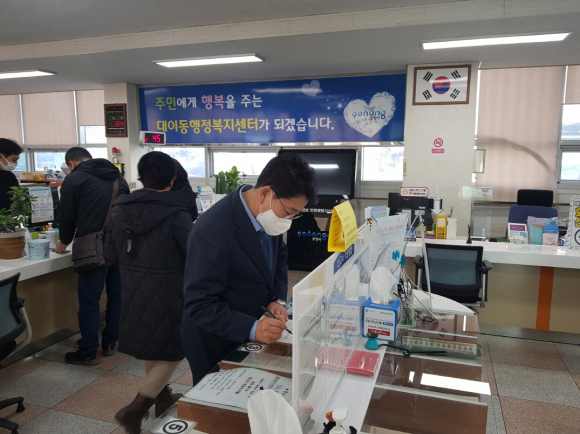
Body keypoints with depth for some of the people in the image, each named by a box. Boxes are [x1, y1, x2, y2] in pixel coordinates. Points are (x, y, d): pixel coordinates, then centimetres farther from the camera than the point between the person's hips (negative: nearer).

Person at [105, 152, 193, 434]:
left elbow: (110, 255, 5)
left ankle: (162, 398, 40)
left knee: (151, 347, 24)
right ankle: (135, 410, 7)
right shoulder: (176, 213, -18)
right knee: (171, 352, 11)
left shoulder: (120, 209, -1)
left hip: (133, 293, 6)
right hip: (167, 294, -6)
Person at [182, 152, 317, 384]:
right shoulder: (212, 231, -31)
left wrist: (277, 300, -7)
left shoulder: (269, 216, -8)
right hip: (216, 345, -6)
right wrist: (251, 329, -37)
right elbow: (200, 306, -27)